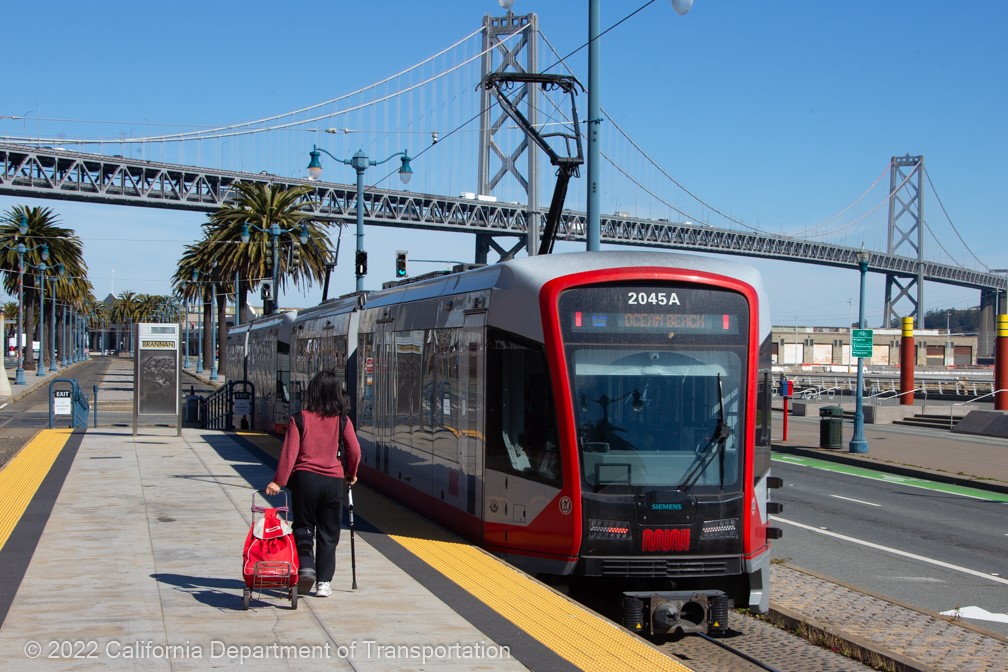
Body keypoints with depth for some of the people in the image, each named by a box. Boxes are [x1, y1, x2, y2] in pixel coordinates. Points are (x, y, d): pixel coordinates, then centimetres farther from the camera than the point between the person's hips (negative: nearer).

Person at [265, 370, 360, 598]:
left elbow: (290, 451, -7)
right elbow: (354, 451, 2)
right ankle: (323, 582, 7)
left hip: (305, 477, -1)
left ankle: (305, 564, -9)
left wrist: (278, 481, -4)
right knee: (328, 532, 10)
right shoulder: (342, 420, 1)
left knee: (303, 526, 14)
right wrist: (351, 474, 19)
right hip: (333, 480, 1)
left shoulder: (300, 418, -3)